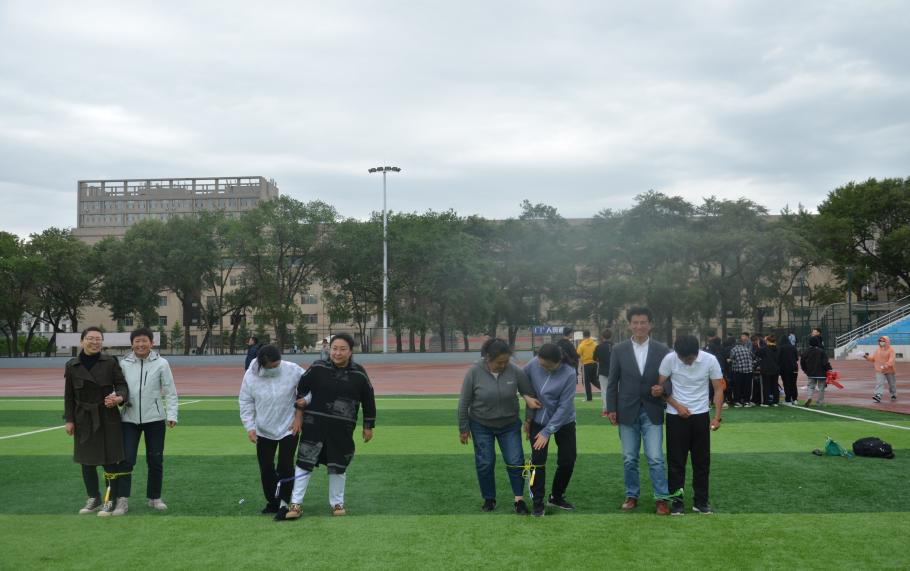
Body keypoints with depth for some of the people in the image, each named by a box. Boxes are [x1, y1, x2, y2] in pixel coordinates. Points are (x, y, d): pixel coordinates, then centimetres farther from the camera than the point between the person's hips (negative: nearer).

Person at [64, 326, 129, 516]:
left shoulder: (110, 362, -3)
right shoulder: (72, 366, 3)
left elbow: (122, 385, -4)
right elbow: (69, 395, 6)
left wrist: (119, 397, -26)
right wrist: (68, 420, 2)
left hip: (108, 418, -3)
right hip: (84, 420, 3)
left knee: (110, 461, -1)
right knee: (87, 461, 10)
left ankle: (110, 501, 11)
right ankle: (93, 499, 25)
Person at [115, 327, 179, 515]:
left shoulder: (161, 363, -3)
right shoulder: (124, 364, 3)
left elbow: (170, 392, -2)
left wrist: (171, 415, -10)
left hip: (154, 419, -1)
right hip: (129, 419, 1)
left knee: (155, 461, 8)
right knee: (125, 459, -5)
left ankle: (154, 498, 23)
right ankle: (123, 500, 2)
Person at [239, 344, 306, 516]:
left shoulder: (293, 370, -17)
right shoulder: (251, 375, -12)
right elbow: (245, 402, -2)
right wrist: (249, 427, -8)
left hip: (289, 428, -2)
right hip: (263, 431, 2)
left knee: (286, 466, -6)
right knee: (266, 468, 9)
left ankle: (284, 502, 12)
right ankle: (272, 502, 26)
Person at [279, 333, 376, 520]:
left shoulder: (359, 374, -5)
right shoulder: (318, 368, -7)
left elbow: (368, 401, 6)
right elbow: (300, 389, 5)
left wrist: (368, 426, 9)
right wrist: (299, 415, 5)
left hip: (342, 429, 1)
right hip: (314, 425, -1)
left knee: (338, 466, 11)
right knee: (305, 463, 0)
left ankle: (337, 503, 29)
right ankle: (295, 504, 10)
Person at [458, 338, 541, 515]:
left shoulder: (515, 370, -18)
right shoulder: (474, 372, -20)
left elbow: (530, 393, -4)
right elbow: (464, 402, -11)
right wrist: (463, 429, -6)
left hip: (510, 424, 1)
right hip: (481, 426, -1)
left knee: (515, 461, -3)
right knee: (485, 463, 5)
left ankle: (519, 499, 9)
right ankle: (489, 499, 21)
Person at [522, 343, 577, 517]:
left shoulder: (569, 374, -24)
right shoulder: (533, 364, -18)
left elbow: (564, 406, -22)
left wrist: (547, 431, -20)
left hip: (563, 422, -1)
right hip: (538, 420, 1)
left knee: (567, 460, 5)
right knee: (538, 460, -4)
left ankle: (556, 496, 26)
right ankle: (537, 501, 9)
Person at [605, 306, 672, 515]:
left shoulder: (661, 350, 0)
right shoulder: (619, 350, 1)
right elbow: (612, 382, 4)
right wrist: (611, 409, 1)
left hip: (652, 412, -1)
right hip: (627, 412, 1)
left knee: (655, 458, -4)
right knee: (629, 459, 8)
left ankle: (661, 499, 6)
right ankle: (631, 496, 21)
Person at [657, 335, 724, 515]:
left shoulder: (710, 360, -13)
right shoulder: (669, 359, -15)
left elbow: (718, 388, -5)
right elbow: (661, 386, -3)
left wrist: (717, 417, -13)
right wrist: (678, 406, -12)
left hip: (701, 415, 1)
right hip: (676, 416, -1)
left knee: (702, 460, 6)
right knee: (676, 460, 2)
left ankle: (701, 501, 17)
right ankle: (677, 501, 11)